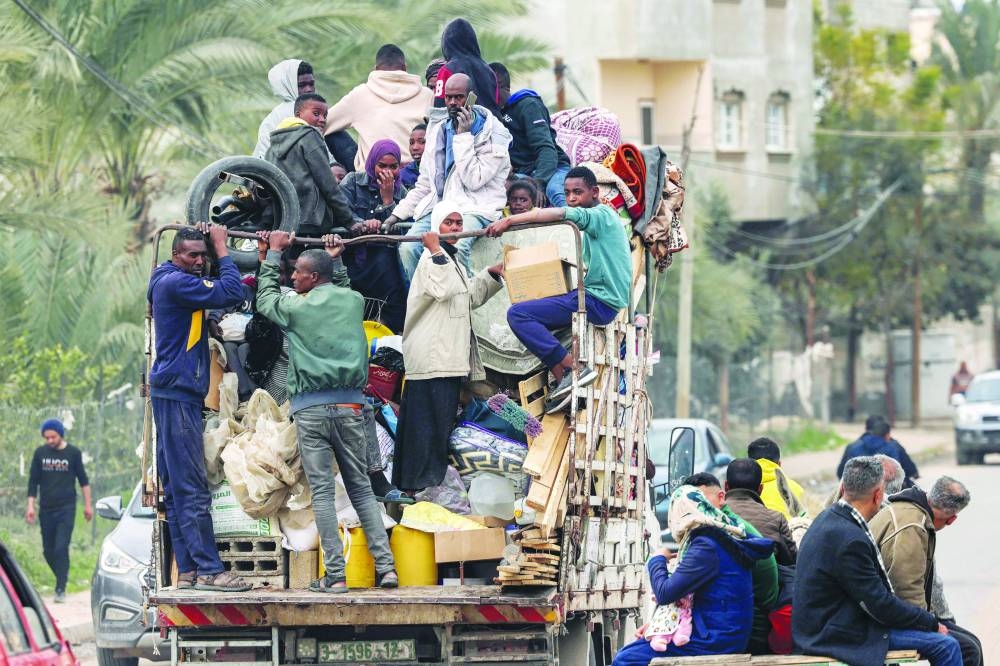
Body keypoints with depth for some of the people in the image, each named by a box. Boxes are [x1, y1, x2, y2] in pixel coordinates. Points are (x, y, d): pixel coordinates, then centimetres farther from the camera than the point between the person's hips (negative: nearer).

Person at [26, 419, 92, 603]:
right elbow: (33, 482, 8)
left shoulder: (73, 453, 0)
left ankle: (60, 589, -12)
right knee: (48, 551, 7)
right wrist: (30, 506, 0)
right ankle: (62, 575, 30)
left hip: (66, 508, -3)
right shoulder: (40, 453, 4)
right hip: (46, 510, 3)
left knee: (61, 548, -13)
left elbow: (83, 480, 9)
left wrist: (87, 505, 8)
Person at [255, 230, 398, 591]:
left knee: (322, 492, -2)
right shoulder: (353, 301, 5)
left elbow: (265, 298, 18)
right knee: (362, 488, 9)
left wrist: (274, 253, 26)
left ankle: (335, 575, -7)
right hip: (350, 406, 3)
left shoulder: (295, 308, -4)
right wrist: (336, 260, 40)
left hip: (311, 410, -3)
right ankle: (386, 566, 0)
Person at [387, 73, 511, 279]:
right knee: (408, 248, -22)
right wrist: (397, 214, 13)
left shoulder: (492, 133, -2)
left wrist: (463, 136, -12)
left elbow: (474, 180, -14)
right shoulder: (438, 128, 18)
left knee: (456, 246, -37)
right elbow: (425, 183, 23)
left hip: (473, 208, -6)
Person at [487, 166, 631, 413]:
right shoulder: (598, 219, 21)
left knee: (518, 314, -15)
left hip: (599, 301, -10)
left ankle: (573, 368, -19)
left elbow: (559, 214, -27)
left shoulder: (601, 215, -9)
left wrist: (509, 220, -29)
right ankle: (563, 380, 4)